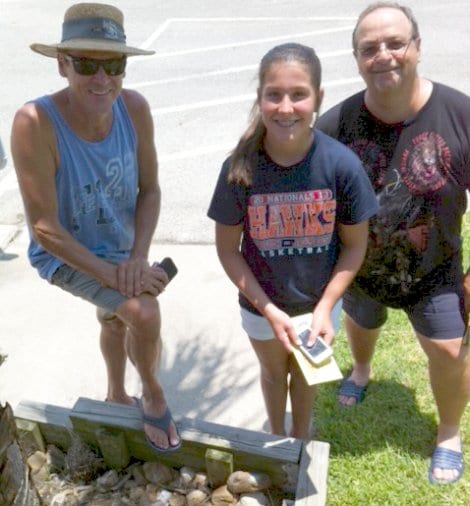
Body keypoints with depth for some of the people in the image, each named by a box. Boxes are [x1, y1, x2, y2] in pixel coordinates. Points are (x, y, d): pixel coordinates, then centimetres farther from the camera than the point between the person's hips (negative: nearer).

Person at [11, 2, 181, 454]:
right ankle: (153, 396, 7)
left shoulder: (134, 108, -22)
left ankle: (116, 395, 60)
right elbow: (45, 227, -29)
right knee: (143, 313, -26)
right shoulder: (35, 123, -35)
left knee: (115, 319, 28)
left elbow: (150, 189, -11)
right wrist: (110, 275, -29)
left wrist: (138, 256, -23)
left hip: (120, 245, 5)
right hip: (67, 255, -5)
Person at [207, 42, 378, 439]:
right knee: (274, 370, 26)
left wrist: (325, 308, -17)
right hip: (262, 304, 0)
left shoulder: (342, 164, -24)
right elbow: (228, 249, -13)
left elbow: (354, 245, -12)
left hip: (317, 302, 0)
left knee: (305, 371, 25)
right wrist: (269, 311, -17)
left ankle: (301, 441, 55)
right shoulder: (240, 169, -24)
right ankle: (277, 437, 56)